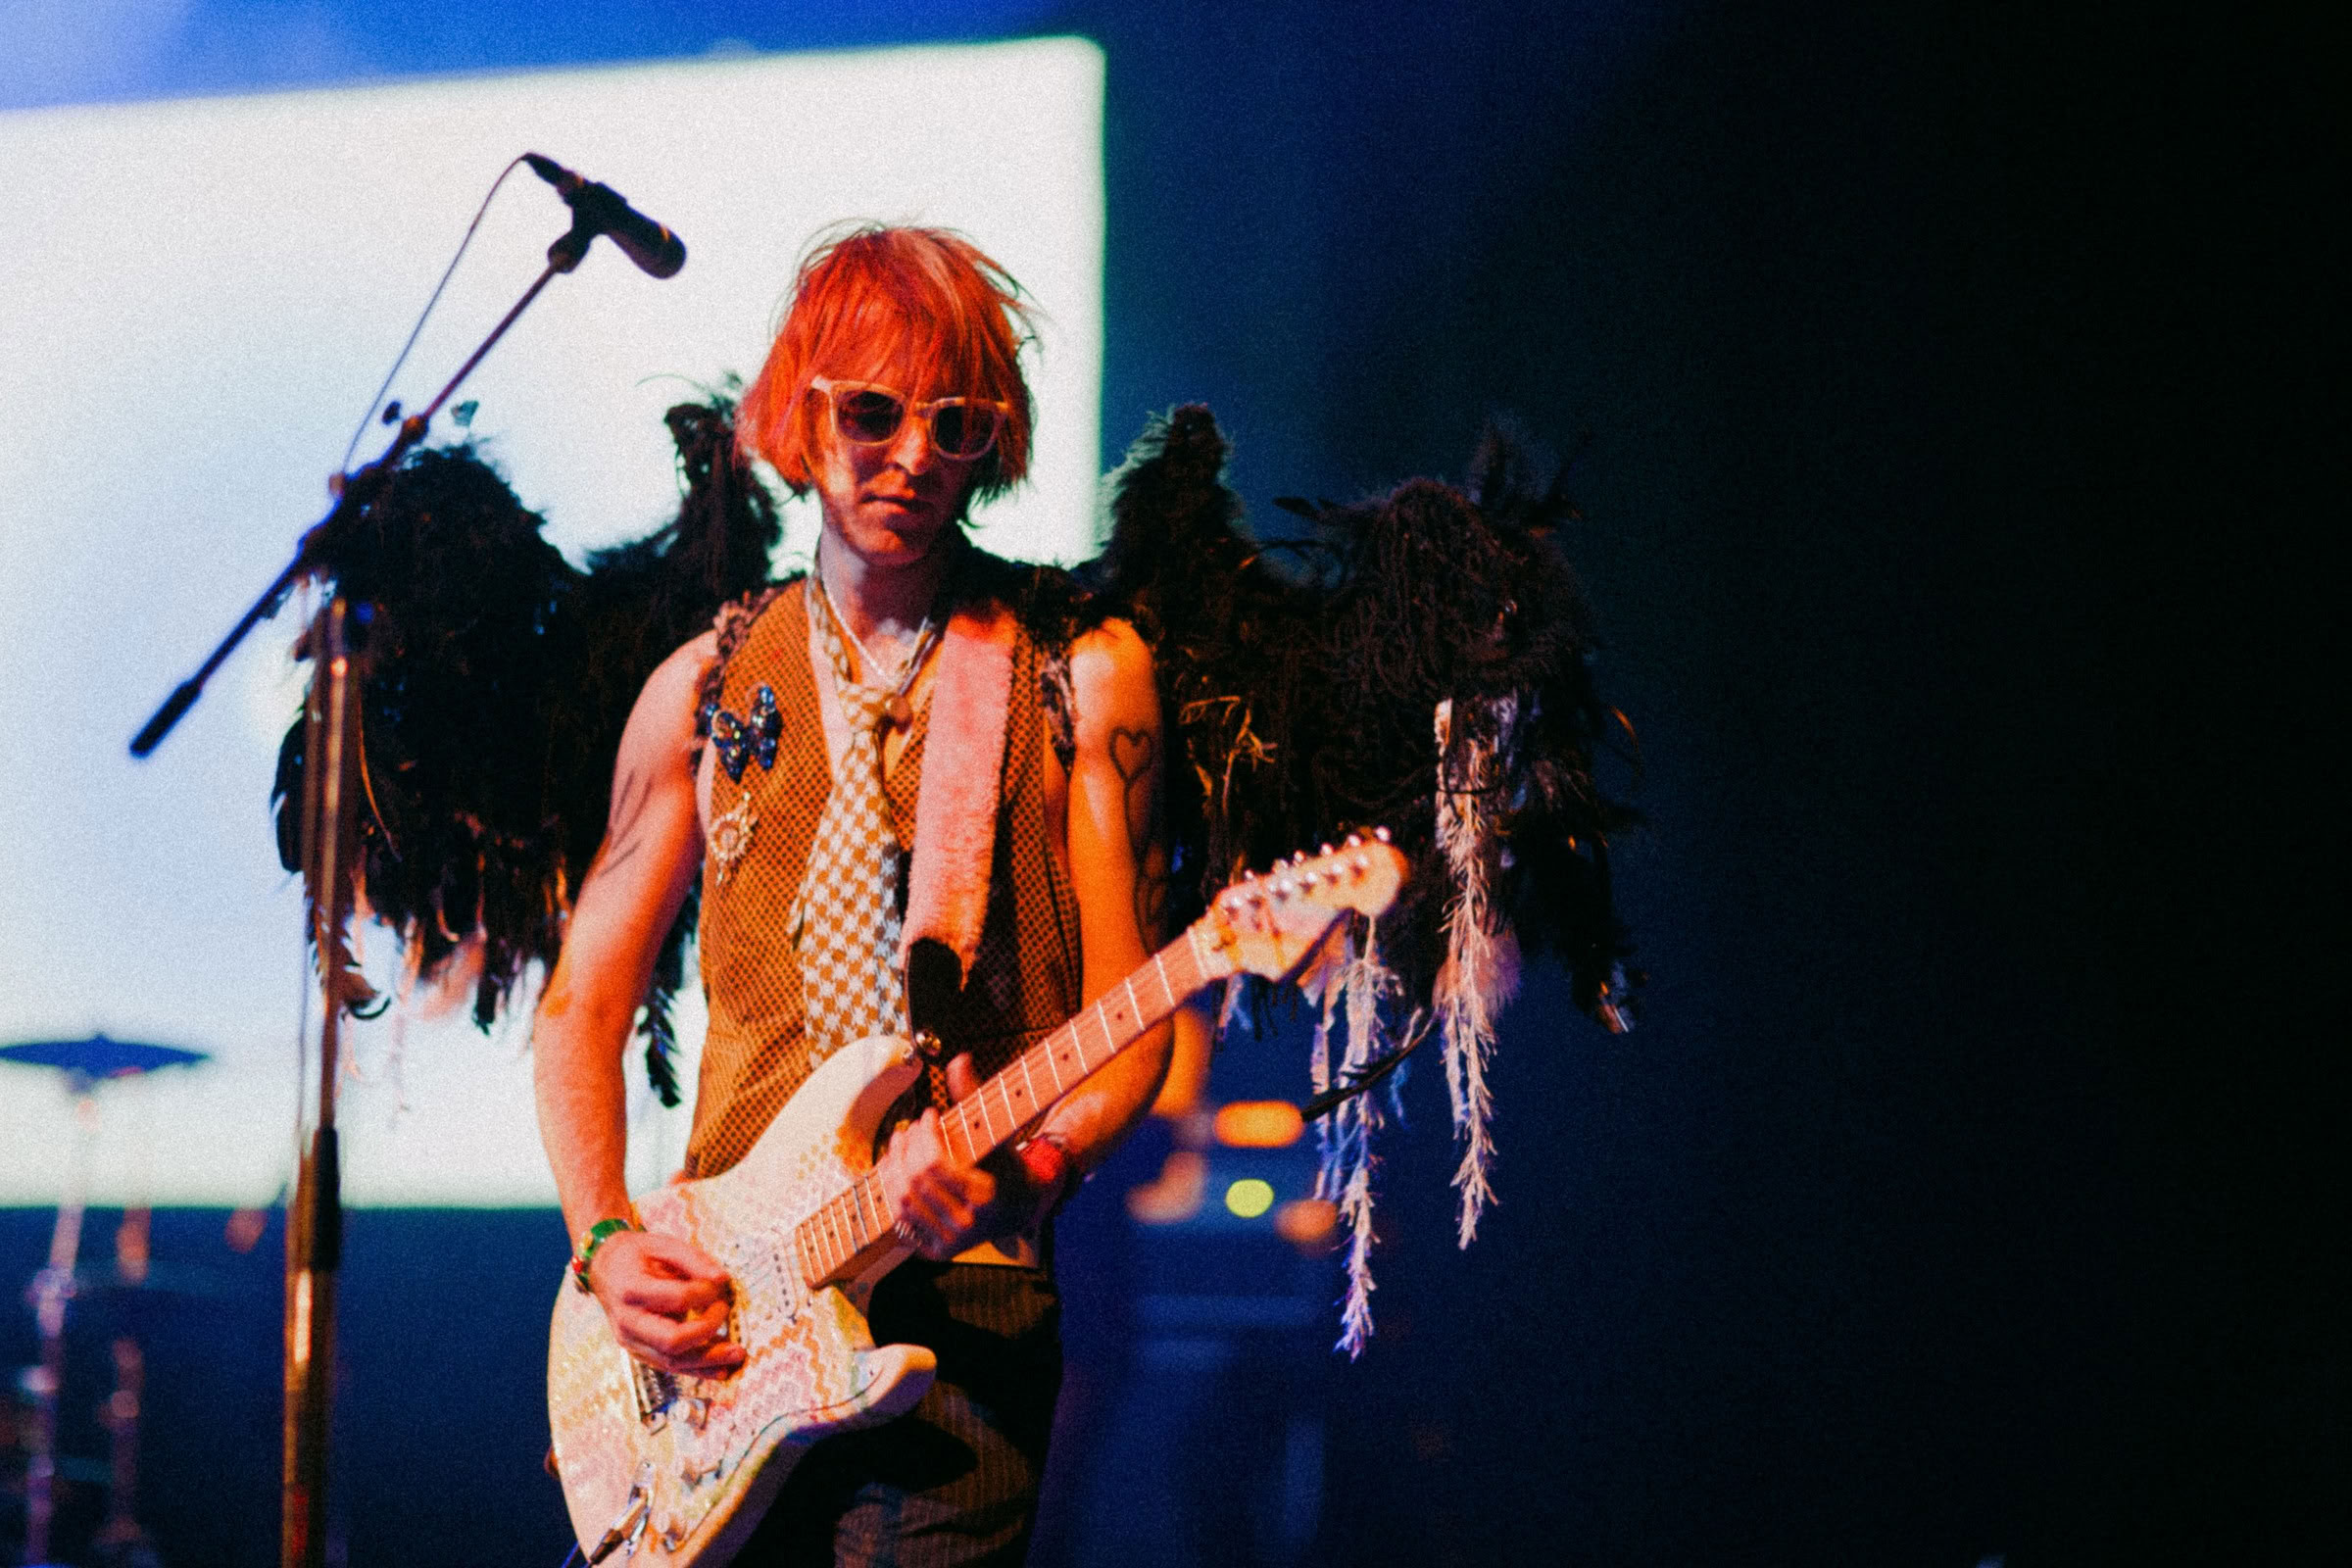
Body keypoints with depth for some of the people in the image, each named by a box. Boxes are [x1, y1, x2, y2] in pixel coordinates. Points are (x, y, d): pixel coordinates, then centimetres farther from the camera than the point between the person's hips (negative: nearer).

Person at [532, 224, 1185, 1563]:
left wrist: (1028, 1175, -18)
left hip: (964, 1304, -2)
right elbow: (584, 1006, 14)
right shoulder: (706, 689, 11)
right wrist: (607, 1241, -1)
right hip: (718, 1314, 3)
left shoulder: (1079, 673, 2)